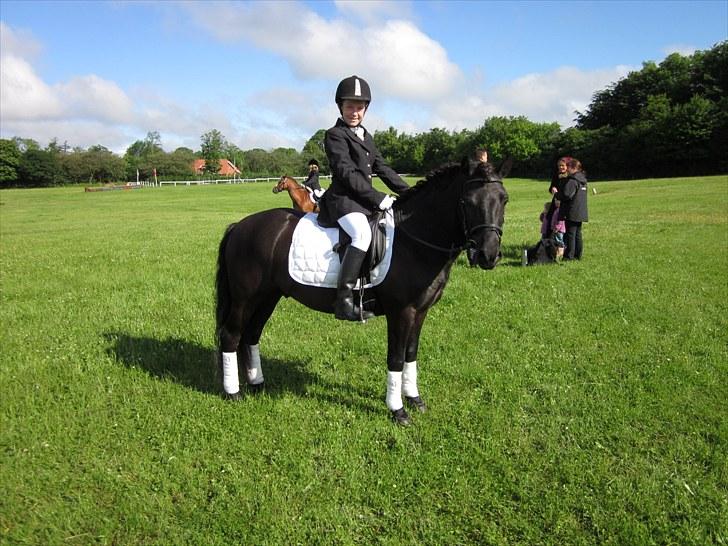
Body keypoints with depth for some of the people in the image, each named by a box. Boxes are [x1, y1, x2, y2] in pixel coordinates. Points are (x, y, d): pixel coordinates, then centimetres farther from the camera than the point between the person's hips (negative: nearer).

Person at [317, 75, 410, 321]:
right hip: (343, 199, -9)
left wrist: (410, 192, 8)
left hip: (365, 199, 9)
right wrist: (378, 198, -20)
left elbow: (382, 168, 19)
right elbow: (347, 173, -15)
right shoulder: (335, 135, -3)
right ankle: (344, 300, -36)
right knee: (363, 234, -34)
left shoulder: (365, 137, 22)